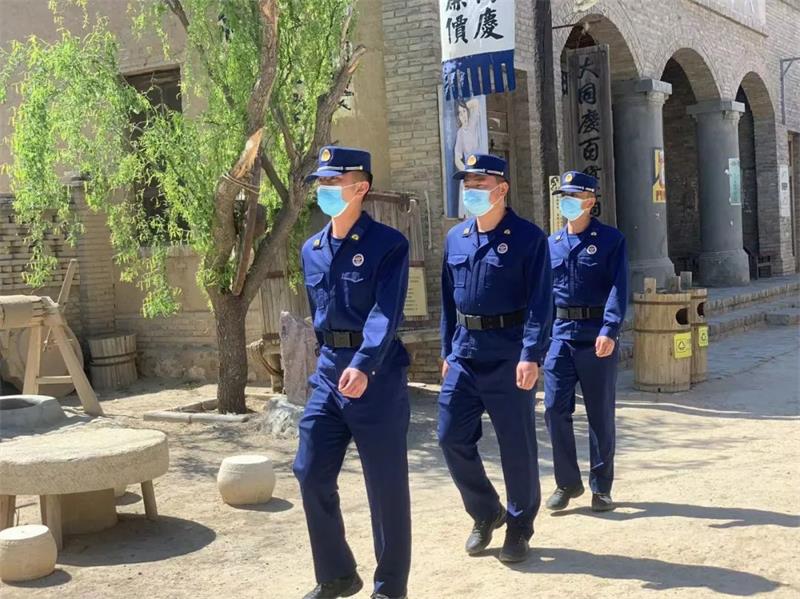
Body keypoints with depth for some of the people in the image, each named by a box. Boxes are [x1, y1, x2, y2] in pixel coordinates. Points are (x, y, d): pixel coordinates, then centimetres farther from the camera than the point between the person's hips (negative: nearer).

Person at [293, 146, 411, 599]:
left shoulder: (388, 244, -9)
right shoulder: (312, 250, 11)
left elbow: (386, 311, -20)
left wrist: (363, 366, -33)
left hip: (378, 374, -6)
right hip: (329, 371, 6)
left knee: (386, 484, 2)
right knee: (311, 474, 4)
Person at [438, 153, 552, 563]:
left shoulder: (527, 237, -7)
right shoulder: (456, 238, 10)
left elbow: (540, 301, -12)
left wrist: (531, 355, -20)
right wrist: (448, 351, 14)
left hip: (509, 355, -5)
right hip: (465, 352, 6)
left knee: (516, 445, 3)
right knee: (451, 436, 4)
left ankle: (519, 528, 19)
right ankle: (486, 513, 24)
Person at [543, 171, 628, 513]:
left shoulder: (610, 240, -2)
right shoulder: (552, 244, 11)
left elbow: (618, 288, -11)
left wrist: (609, 330, -23)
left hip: (597, 337, -3)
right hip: (560, 334, 4)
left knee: (600, 415, 5)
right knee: (555, 409, -1)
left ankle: (600, 488, 17)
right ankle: (567, 483, 13)